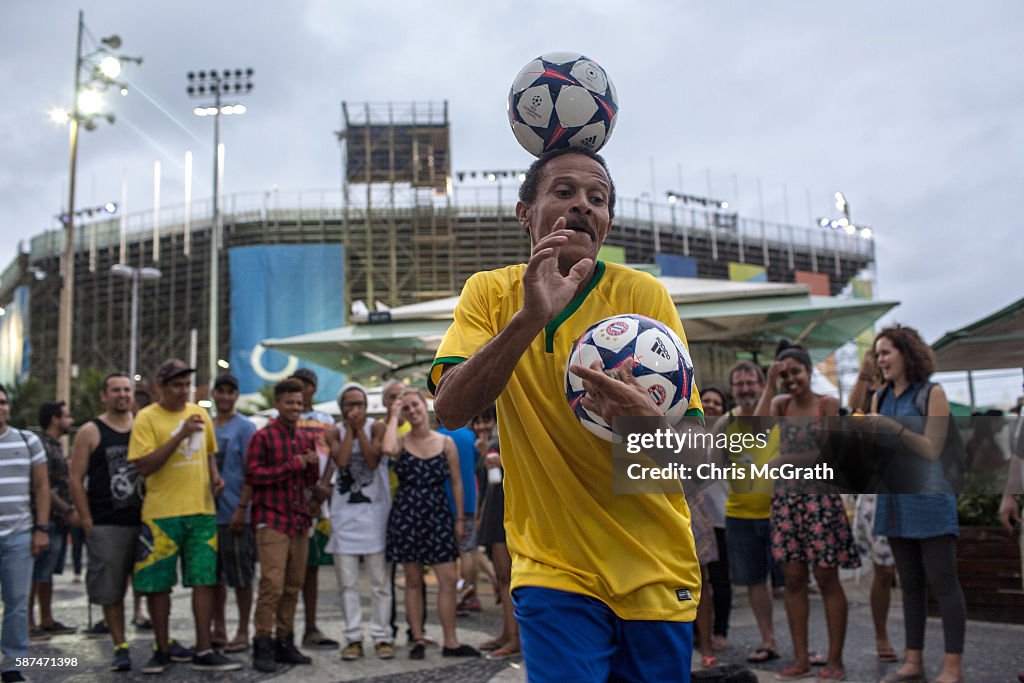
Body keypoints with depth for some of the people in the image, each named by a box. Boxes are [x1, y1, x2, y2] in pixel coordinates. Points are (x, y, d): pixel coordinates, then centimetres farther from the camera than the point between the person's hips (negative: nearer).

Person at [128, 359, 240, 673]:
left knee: (205, 580, 1)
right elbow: (144, 466, -15)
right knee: (158, 583, 4)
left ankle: (204, 652, 8)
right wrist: (180, 435, -21)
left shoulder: (200, 414, 10)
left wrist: (215, 476, 3)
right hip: (161, 514, -4)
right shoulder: (146, 418, -6)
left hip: (202, 511, 4)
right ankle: (162, 651, 20)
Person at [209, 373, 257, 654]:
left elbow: (251, 473, -10)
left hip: (234, 514, -6)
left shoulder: (245, 428, -5)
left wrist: (243, 508, -17)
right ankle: (218, 630, 23)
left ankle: (243, 633, 11)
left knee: (241, 577, 1)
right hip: (208, 512, 6)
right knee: (214, 575, 13)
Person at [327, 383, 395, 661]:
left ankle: (382, 636, 9)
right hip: (344, 511, 2)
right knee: (347, 582, 3)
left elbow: (373, 460, -14)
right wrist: (350, 428, -7)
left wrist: (360, 427, -9)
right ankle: (353, 637, 12)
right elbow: (341, 461, -13)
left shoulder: (376, 427, 2)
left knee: (380, 581, 2)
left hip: (375, 510, -2)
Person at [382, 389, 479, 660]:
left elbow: (456, 482, 7)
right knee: (413, 581, 5)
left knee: (448, 579, -3)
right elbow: (387, 449, -24)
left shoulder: (445, 442, 4)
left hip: (437, 516, 1)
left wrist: (460, 518, 3)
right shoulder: (401, 442, 2)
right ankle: (418, 640, 13)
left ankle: (450, 642, 5)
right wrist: (393, 417, -10)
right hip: (406, 516, 0)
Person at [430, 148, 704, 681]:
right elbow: (450, 410, -17)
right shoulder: (490, 292, -2)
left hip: (655, 573, 1)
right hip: (553, 569, 0)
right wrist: (529, 318, -30)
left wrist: (644, 419, -35)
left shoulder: (642, 294, -8)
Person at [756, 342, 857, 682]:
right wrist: (769, 383, -10)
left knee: (826, 579, -1)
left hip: (820, 496, -4)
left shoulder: (828, 404, -1)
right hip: (785, 497, 4)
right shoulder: (780, 403, 9)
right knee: (793, 580, 5)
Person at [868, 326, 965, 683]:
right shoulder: (880, 398, 11)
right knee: (910, 584, 10)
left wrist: (894, 427, -20)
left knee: (942, 582, -3)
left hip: (928, 499, -5)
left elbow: (932, 449, -10)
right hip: (895, 501, 6)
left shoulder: (932, 393, -4)